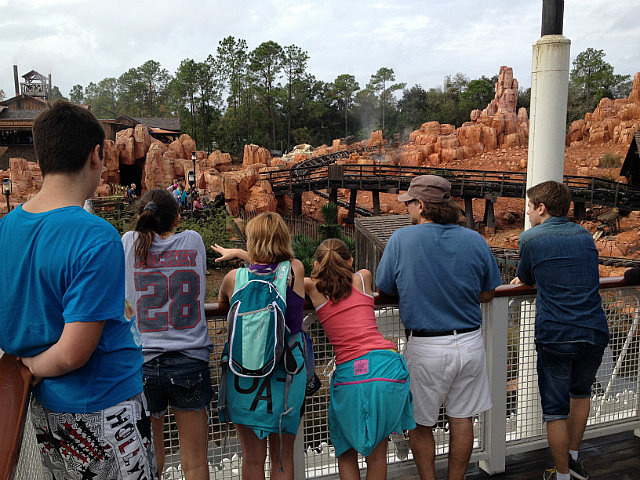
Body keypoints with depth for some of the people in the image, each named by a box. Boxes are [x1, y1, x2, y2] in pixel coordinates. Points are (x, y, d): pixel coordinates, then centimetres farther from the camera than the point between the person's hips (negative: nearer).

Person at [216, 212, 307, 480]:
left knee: (253, 458, 16)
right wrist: (237, 253, 26)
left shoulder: (235, 278, -11)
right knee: (283, 457, 18)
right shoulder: (295, 270, -9)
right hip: (288, 369, 1)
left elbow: (222, 301, 13)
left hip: (246, 374, -1)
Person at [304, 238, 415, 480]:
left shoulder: (314, 288, 6)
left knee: (346, 451, 20)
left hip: (350, 372, -2)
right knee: (378, 449, 18)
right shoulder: (363, 278, 11)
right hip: (387, 364, 2)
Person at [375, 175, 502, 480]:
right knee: (462, 419, 18)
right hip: (470, 343, 4)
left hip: (425, 348, -3)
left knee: (420, 423, 15)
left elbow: (383, 289, -2)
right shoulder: (475, 240, -2)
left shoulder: (401, 239, -11)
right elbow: (487, 294, 6)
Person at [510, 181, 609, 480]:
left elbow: (525, 279, 10)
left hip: (556, 336, -5)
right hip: (595, 332, 5)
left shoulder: (530, 238, -4)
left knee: (555, 410, 9)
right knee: (581, 393, 27)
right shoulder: (585, 236, 10)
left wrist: (526, 279, 33)